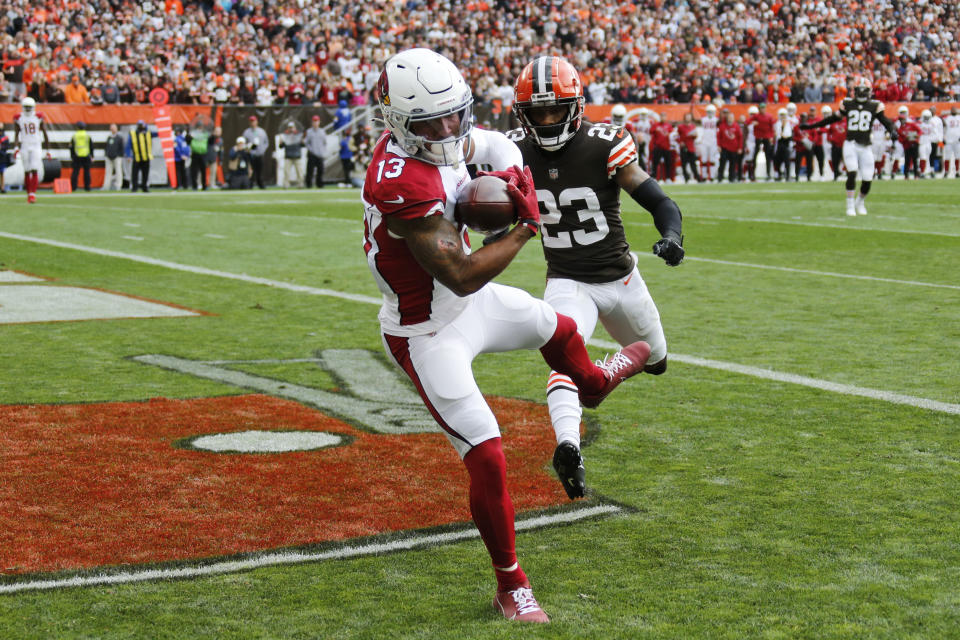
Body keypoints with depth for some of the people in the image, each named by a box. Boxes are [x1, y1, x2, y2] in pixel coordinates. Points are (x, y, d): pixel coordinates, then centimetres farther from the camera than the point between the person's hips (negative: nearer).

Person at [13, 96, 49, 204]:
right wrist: (16, 147, -4)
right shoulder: (18, 118, 2)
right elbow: (17, 134, 6)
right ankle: (29, 193, 13)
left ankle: (33, 194, -13)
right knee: (27, 171, 5)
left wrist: (47, 145, 8)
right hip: (25, 147, 2)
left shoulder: (38, 117, -1)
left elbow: (44, 131, 6)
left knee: (34, 170, -11)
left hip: (36, 147, -2)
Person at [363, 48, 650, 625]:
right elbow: (462, 277, -34)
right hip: (428, 333, -9)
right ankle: (511, 587, 8)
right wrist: (526, 228, -22)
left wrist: (514, 177, -15)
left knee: (557, 327, 32)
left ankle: (593, 384, 70)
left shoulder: (439, 136, -10)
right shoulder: (403, 186, -36)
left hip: (475, 304, 9)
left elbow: (493, 145, 10)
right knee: (487, 459, -10)